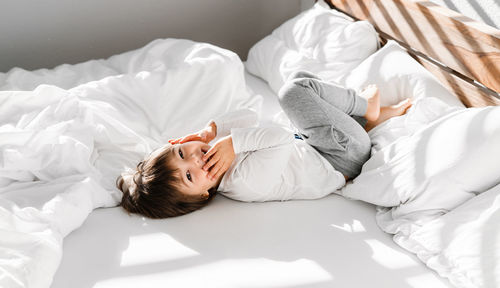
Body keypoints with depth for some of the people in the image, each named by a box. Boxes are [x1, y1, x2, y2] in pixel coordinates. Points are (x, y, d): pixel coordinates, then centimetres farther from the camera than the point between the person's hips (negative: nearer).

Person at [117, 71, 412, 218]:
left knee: (299, 77, 9)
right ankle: (368, 107, 6)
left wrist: (211, 129, -19)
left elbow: (251, 117, -5)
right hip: (343, 161, -8)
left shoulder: (226, 153, -9)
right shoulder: (246, 182, -34)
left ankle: (371, 115, 15)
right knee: (293, 91, -23)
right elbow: (283, 138, -37)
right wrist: (234, 140, -36)